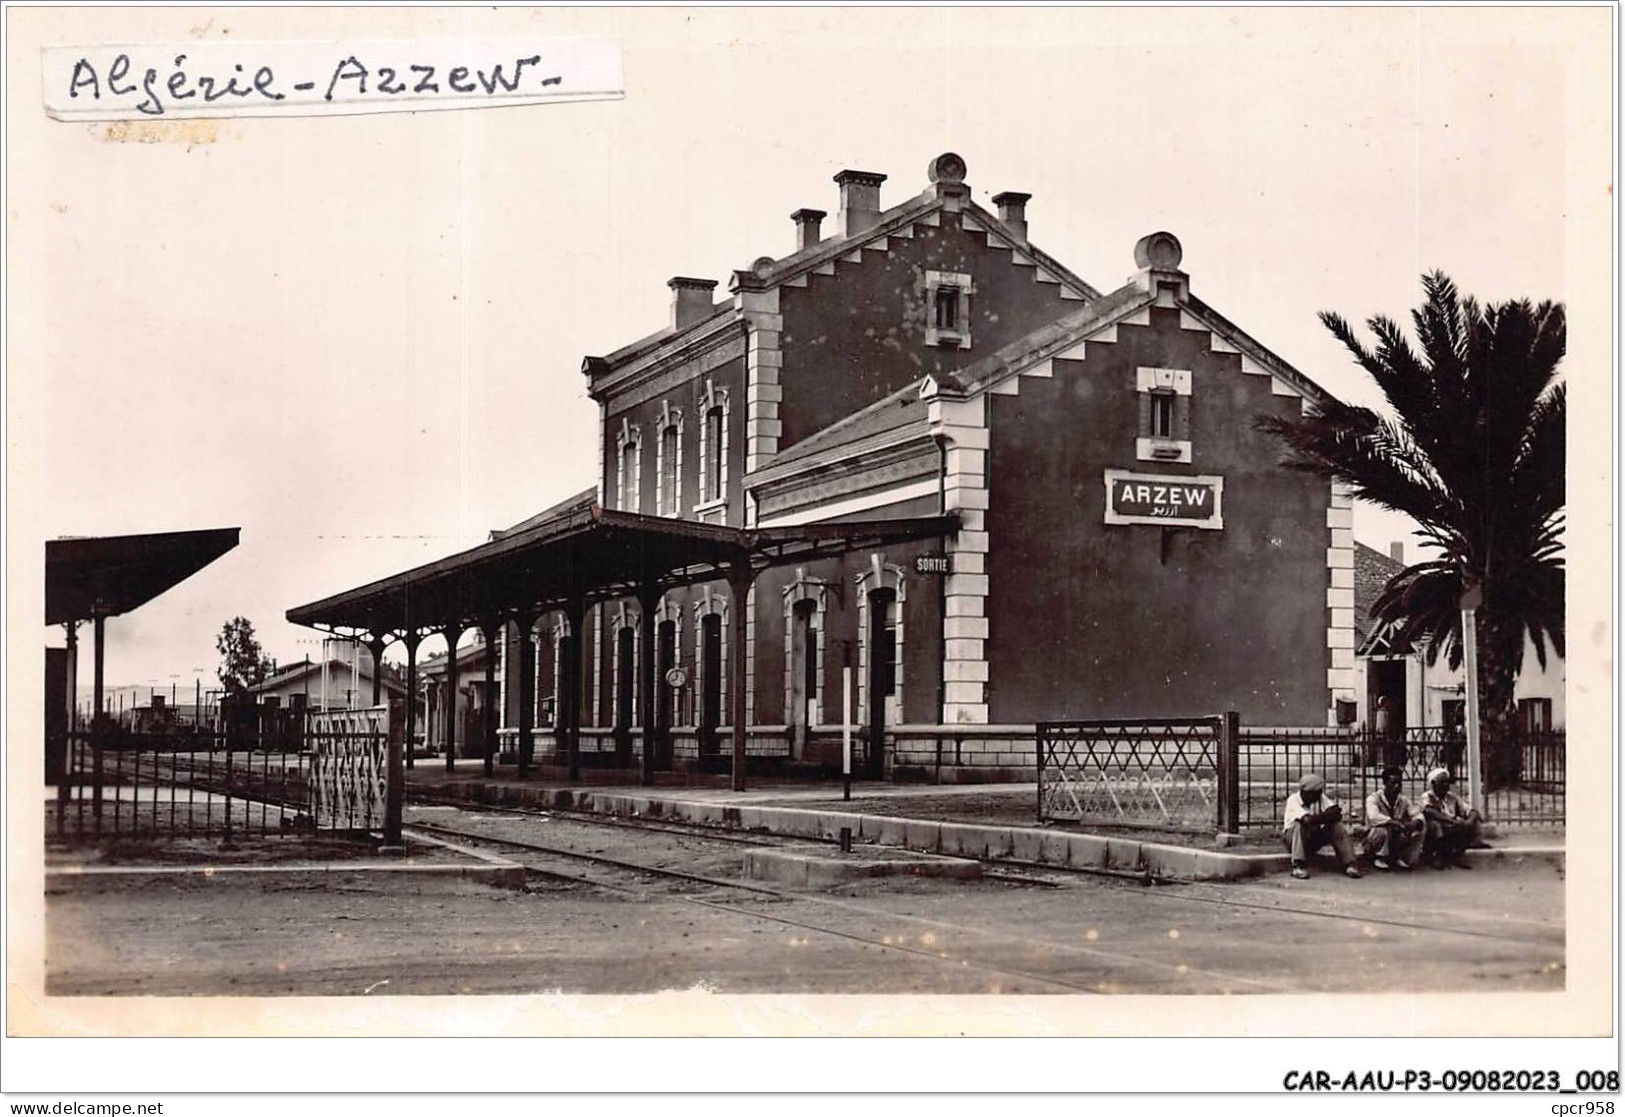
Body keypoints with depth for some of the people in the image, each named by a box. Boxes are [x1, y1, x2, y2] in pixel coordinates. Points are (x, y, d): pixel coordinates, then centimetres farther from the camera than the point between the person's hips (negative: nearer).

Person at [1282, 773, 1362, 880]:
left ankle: (1349, 864, -24)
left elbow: (1337, 816, -16)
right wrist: (1327, 816, -33)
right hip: (1292, 837, -5)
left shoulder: (1320, 798, -3)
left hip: (1314, 838, 5)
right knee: (1300, 824, -36)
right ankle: (1298, 866, -37)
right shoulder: (1293, 800, -20)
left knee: (1336, 826, -18)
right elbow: (1308, 820, -37)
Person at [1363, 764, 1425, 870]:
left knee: (1420, 829, -13)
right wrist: (1397, 823, -43)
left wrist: (1416, 822, -31)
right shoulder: (1373, 798, -17)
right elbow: (1374, 817, -35)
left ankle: (1399, 858, 1)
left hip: (1396, 840, 5)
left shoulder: (1403, 801, 1)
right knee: (1383, 829, -38)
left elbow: (1418, 815, -6)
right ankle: (1379, 858, -11)